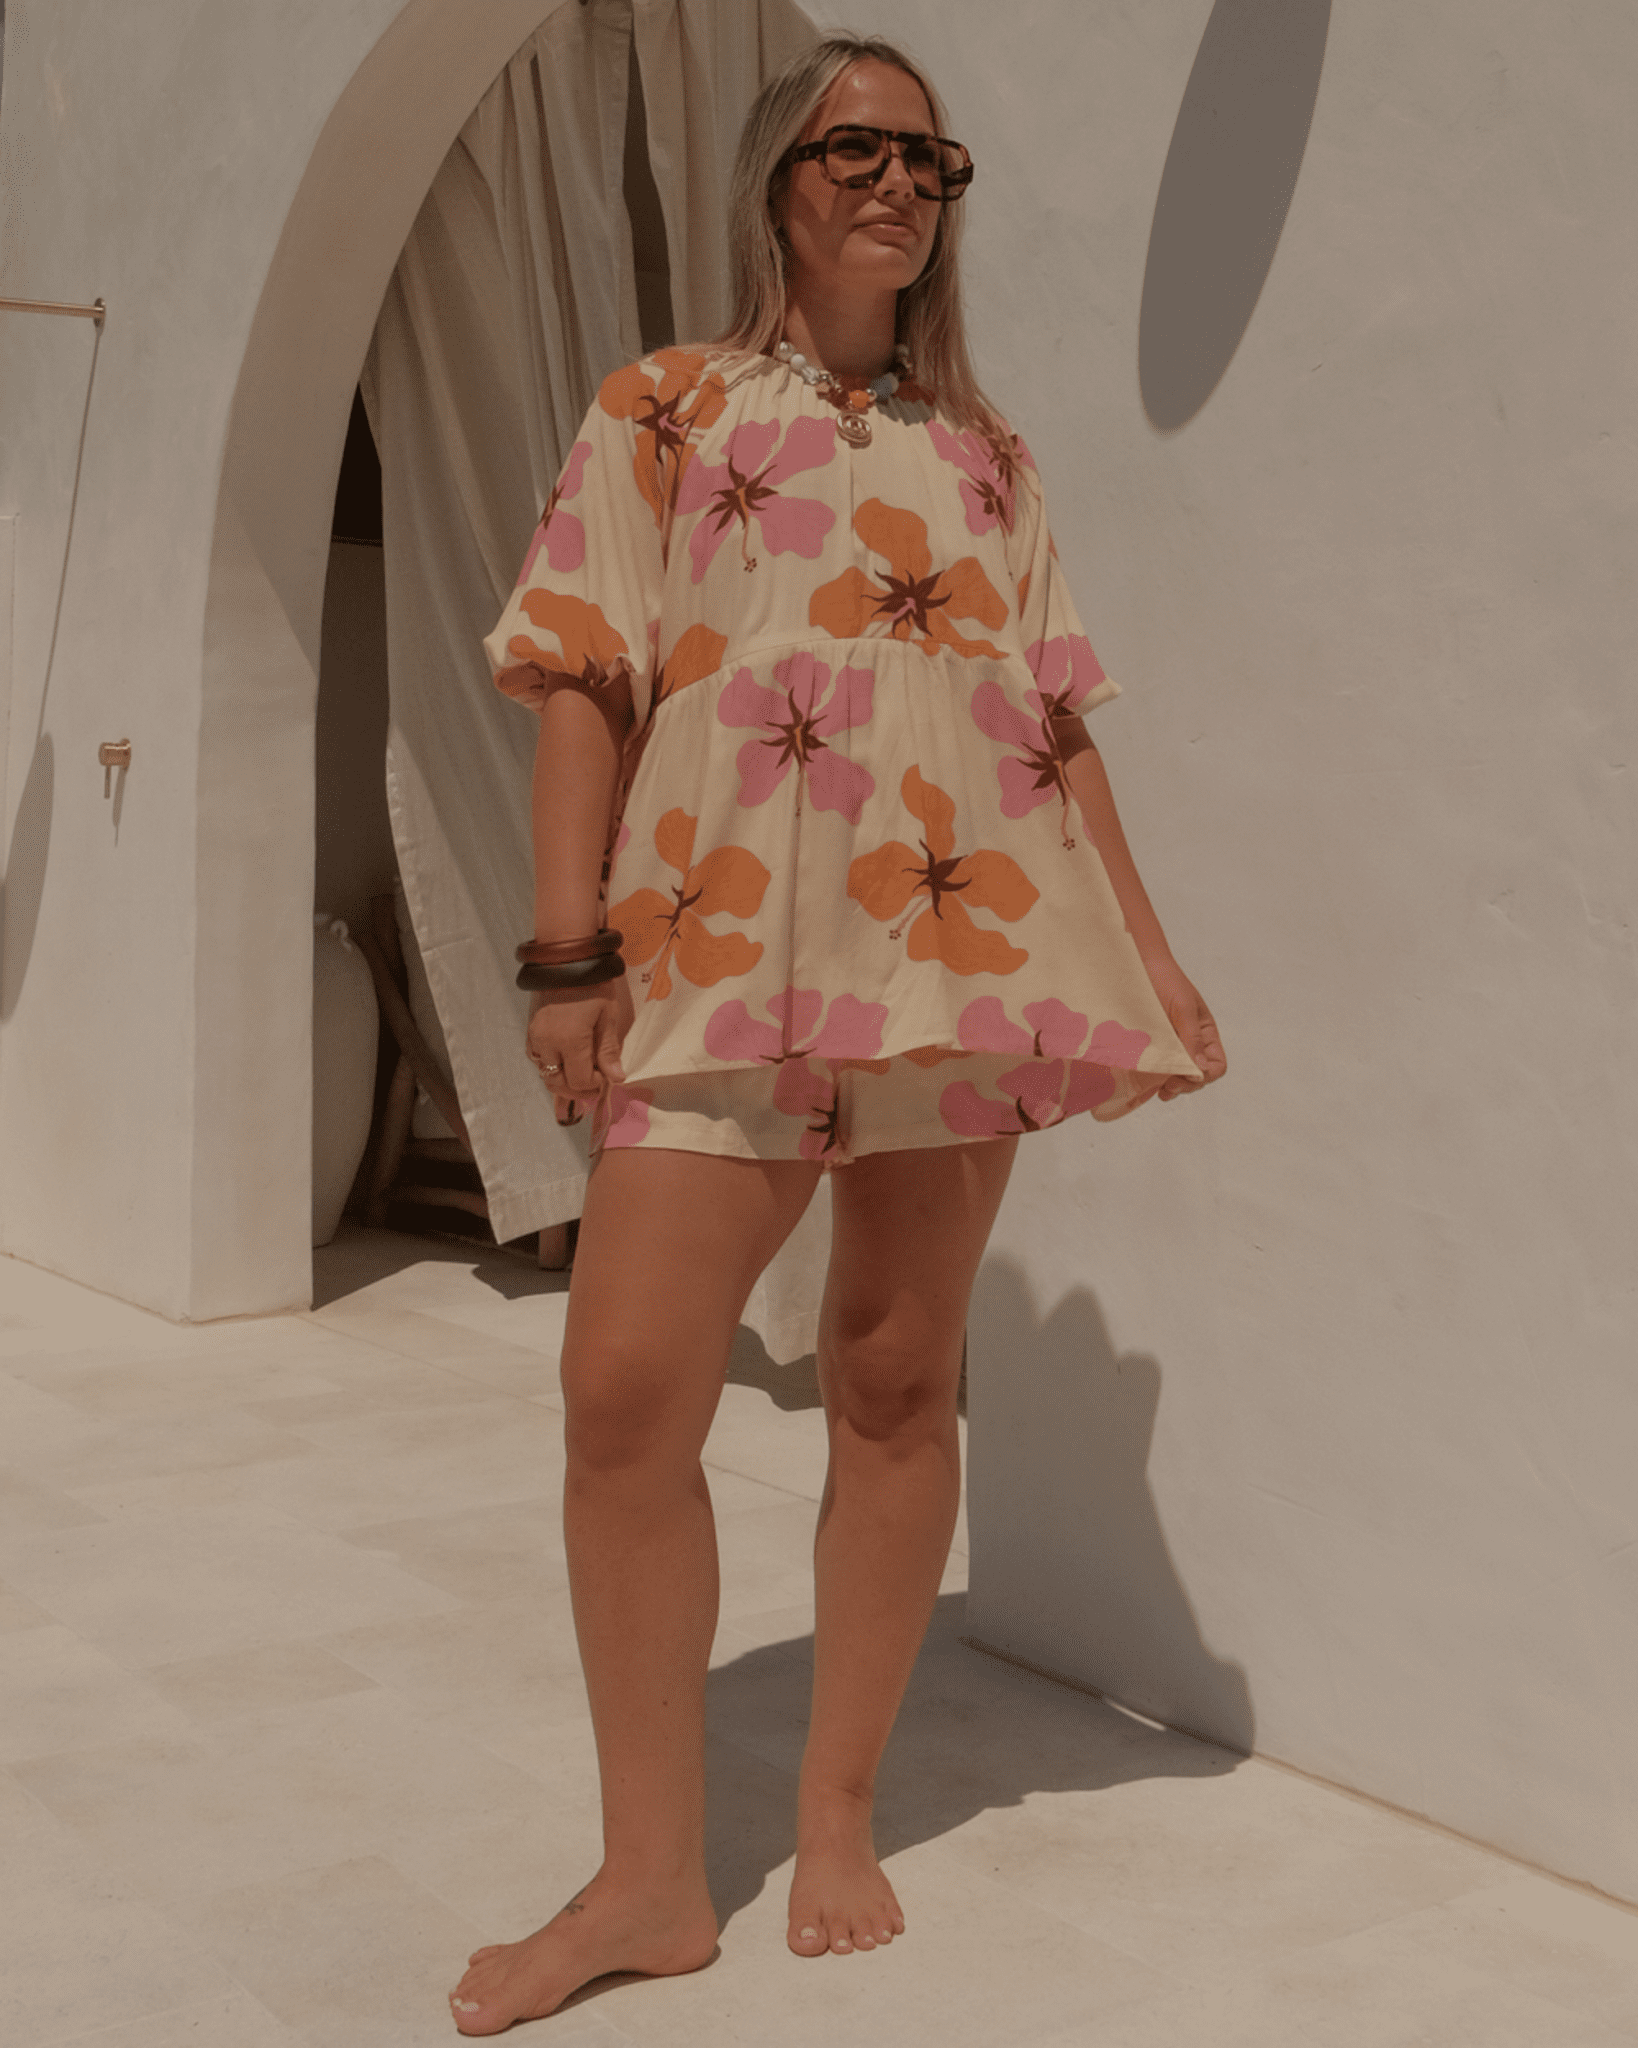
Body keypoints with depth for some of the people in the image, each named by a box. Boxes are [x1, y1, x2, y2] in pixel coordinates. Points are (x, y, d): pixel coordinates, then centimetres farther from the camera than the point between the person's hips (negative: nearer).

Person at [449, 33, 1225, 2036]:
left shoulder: (983, 451, 19)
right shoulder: (663, 411, 12)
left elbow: (1059, 725, 18)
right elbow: (585, 686, 4)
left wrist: (1152, 953, 12)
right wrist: (569, 951, -6)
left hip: (965, 946, 3)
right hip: (723, 956, -2)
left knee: (896, 1382, 3)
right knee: (624, 1385, -11)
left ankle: (837, 1816, 20)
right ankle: (652, 1874, 3)